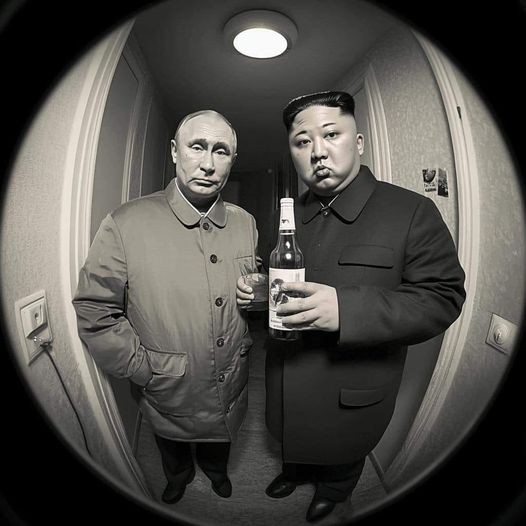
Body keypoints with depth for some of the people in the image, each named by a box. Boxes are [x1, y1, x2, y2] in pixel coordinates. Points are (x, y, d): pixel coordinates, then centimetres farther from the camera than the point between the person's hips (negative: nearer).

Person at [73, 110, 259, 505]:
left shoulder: (246, 223, -6)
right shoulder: (125, 224, -20)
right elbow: (94, 312, -16)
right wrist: (147, 371, -15)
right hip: (169, 396, -2)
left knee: (220, 444, 33)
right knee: (173, 453, 31)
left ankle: (215, 469, 68)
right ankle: (179, 476, 66)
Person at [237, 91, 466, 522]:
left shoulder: (413, 212, -16)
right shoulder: (289, 214, 0)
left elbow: (442, 298, -20)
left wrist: (346, 309, -34)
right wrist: (254, 288, -12)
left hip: (353, 396, -3)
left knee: (341, 456, 28)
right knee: (295, 440, 32)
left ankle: (333, 490, 62)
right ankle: (297, 471, 66)